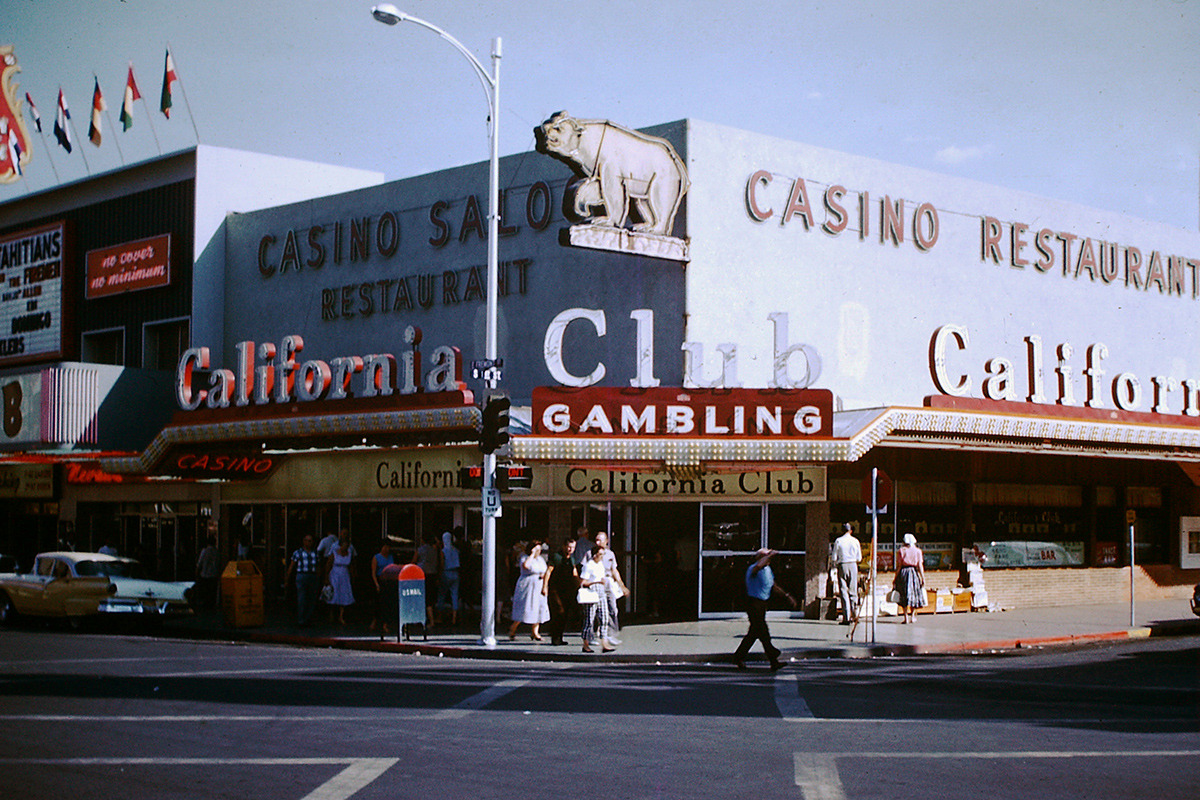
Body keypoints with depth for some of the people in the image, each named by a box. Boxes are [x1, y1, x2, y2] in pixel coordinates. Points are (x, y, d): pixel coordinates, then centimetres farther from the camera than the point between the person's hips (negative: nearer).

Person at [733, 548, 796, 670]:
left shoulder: (768, 569, 14)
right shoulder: (753, 569, -15)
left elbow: (774, 586, 23)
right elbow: (758, 566, -42)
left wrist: (787, 596, 17)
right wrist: (770, 555, -33)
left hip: (762, 603, 10)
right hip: (753, 603, -10)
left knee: (754, 632, 12)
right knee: (763, 632, -8)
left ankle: (739, 658, 22)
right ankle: (773, 661, -9)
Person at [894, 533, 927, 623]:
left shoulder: (901, 550, 1)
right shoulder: (917, 551, 3)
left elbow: (899, 565, -2)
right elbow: (920, 565, -1)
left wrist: (896, 578, 2)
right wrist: (923, 578, 1)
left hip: (903, 572, -1)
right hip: (914, 573, 1)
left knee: (904, 596, 2)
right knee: (914, 595, 13)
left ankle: (906, 617, -2)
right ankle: (912, 616, 10)